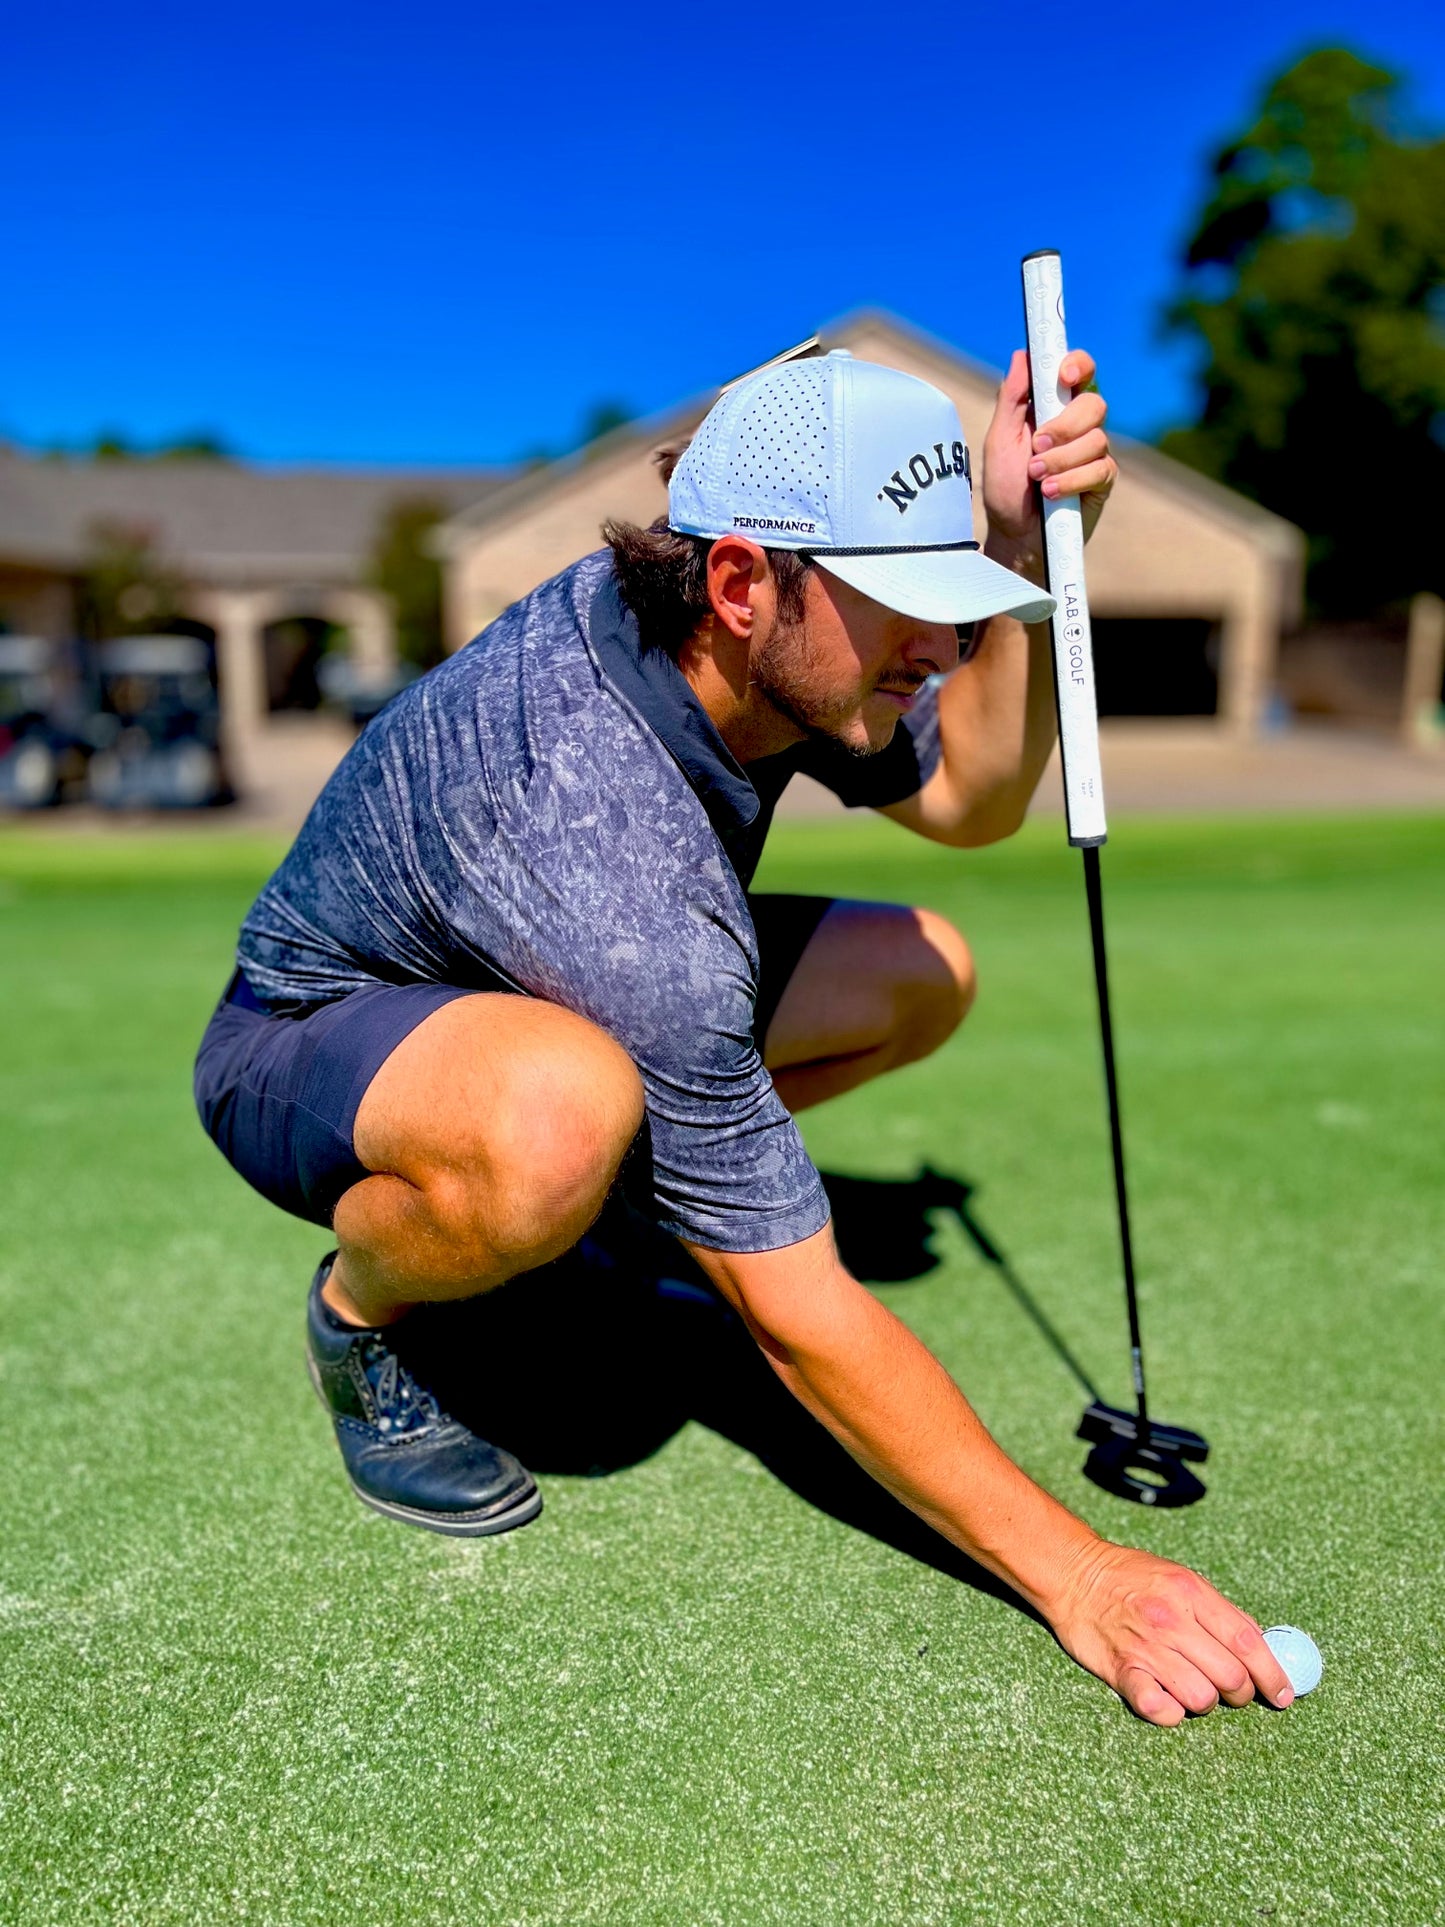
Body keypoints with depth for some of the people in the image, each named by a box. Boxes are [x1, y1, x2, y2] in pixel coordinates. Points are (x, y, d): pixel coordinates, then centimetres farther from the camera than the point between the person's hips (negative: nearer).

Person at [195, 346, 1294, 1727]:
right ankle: (360, 1307, -7)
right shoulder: (624, 868, -39)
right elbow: (799, 1316, -34)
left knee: (926, 976, -2)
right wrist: (1075, 1575, -27)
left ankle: (619, 1196, 13)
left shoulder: (761, 637, -16)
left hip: (514, 984, 8)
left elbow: (968, 799, -2)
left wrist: (1023, 547, -19)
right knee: (566, 1119, -44)